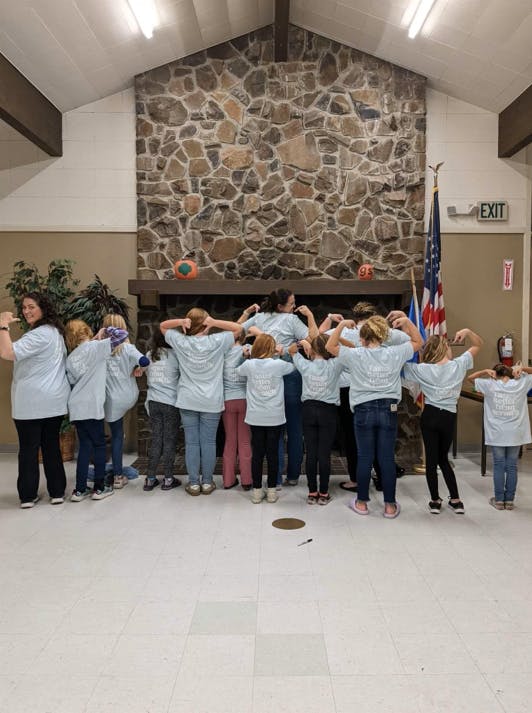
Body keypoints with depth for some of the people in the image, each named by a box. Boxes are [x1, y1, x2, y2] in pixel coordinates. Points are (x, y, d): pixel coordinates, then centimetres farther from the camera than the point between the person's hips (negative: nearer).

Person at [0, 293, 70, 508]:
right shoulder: (55, 332, 12)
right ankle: (57, 492, 17)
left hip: (31, 403, -8)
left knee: (28, 449, 4)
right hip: (54, 401, 8)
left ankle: (28, 496, 12)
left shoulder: (39, 335, -17)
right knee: (52, 446, 12)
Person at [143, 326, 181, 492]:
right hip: (171, 402, -4)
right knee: (170, 440, 5)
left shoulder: (149, 355, 4)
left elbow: (148, 376, 12)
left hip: (153, 402, 4)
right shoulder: (174, 354, -11)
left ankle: (150, 479, 14)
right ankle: (168, 479, 11)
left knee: (156, 439, 11)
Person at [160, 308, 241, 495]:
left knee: (191, 442, 6)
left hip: (187, 401, 2)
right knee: (209, 442, 6)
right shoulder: (216, 342, -8)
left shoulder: (180, 342, -3)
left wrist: (181, 321, -7)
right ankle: (207, 482, 14)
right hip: (211, 402, -1)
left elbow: (163, 325, 12)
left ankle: (193, 482, 12)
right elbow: (238, 328, 3)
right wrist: (214, 322, -10)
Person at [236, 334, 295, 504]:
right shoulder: (278, 364, -9)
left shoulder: (249, 365, -4)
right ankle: (272, 490, 14)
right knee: (273, 453, 7)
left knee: (257, 453, 8)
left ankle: (257, 491, 14)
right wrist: (281, 354, 18)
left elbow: (238, 370, 17)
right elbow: (293, 367, 10)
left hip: (255, 417, 2)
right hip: (275, 417, -1)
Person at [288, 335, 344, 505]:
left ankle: (312, 493, 14)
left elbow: (291, 350, 15)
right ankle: (323, 494, 10)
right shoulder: (335, 365, -8)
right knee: (324, 454, 2)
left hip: (309, 410, 2)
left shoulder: (305, 365, -4)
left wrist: (303, 343, 4)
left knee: (311, 454, 6)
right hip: (328, 411, -2)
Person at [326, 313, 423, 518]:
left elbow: (330, 346, 5)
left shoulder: (356, 355, -5)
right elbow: (418, 342, 15)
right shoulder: (394, 354, 0)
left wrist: (342, 324, 6)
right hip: (388, 410, 1)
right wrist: (407, 321, 11)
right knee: (387, 458, 6)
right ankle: (390, 505, 15)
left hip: (364, 411, -1)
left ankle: (362, 502, 18)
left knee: (365, 457, 7)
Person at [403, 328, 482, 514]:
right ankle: (456, 500, 20)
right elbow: (477, 344, 11)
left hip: (430, 416, -1)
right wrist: (467, 332, -2)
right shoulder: (459, 365, -3)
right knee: (443, 459, 17)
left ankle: (435, 501, 18)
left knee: (431, 459, 8)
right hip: (449, 417, 2)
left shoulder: (423, 370, -7)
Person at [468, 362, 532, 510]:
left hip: (497, 434, -1)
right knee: (512, 467, 7)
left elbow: (470, 377, 5)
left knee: (499, 466, 6)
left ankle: (499, 500, 12)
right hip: (515, 434, 1)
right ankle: (509, 500, 14)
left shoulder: (490, 385, -5)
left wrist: (486, 371, -3)